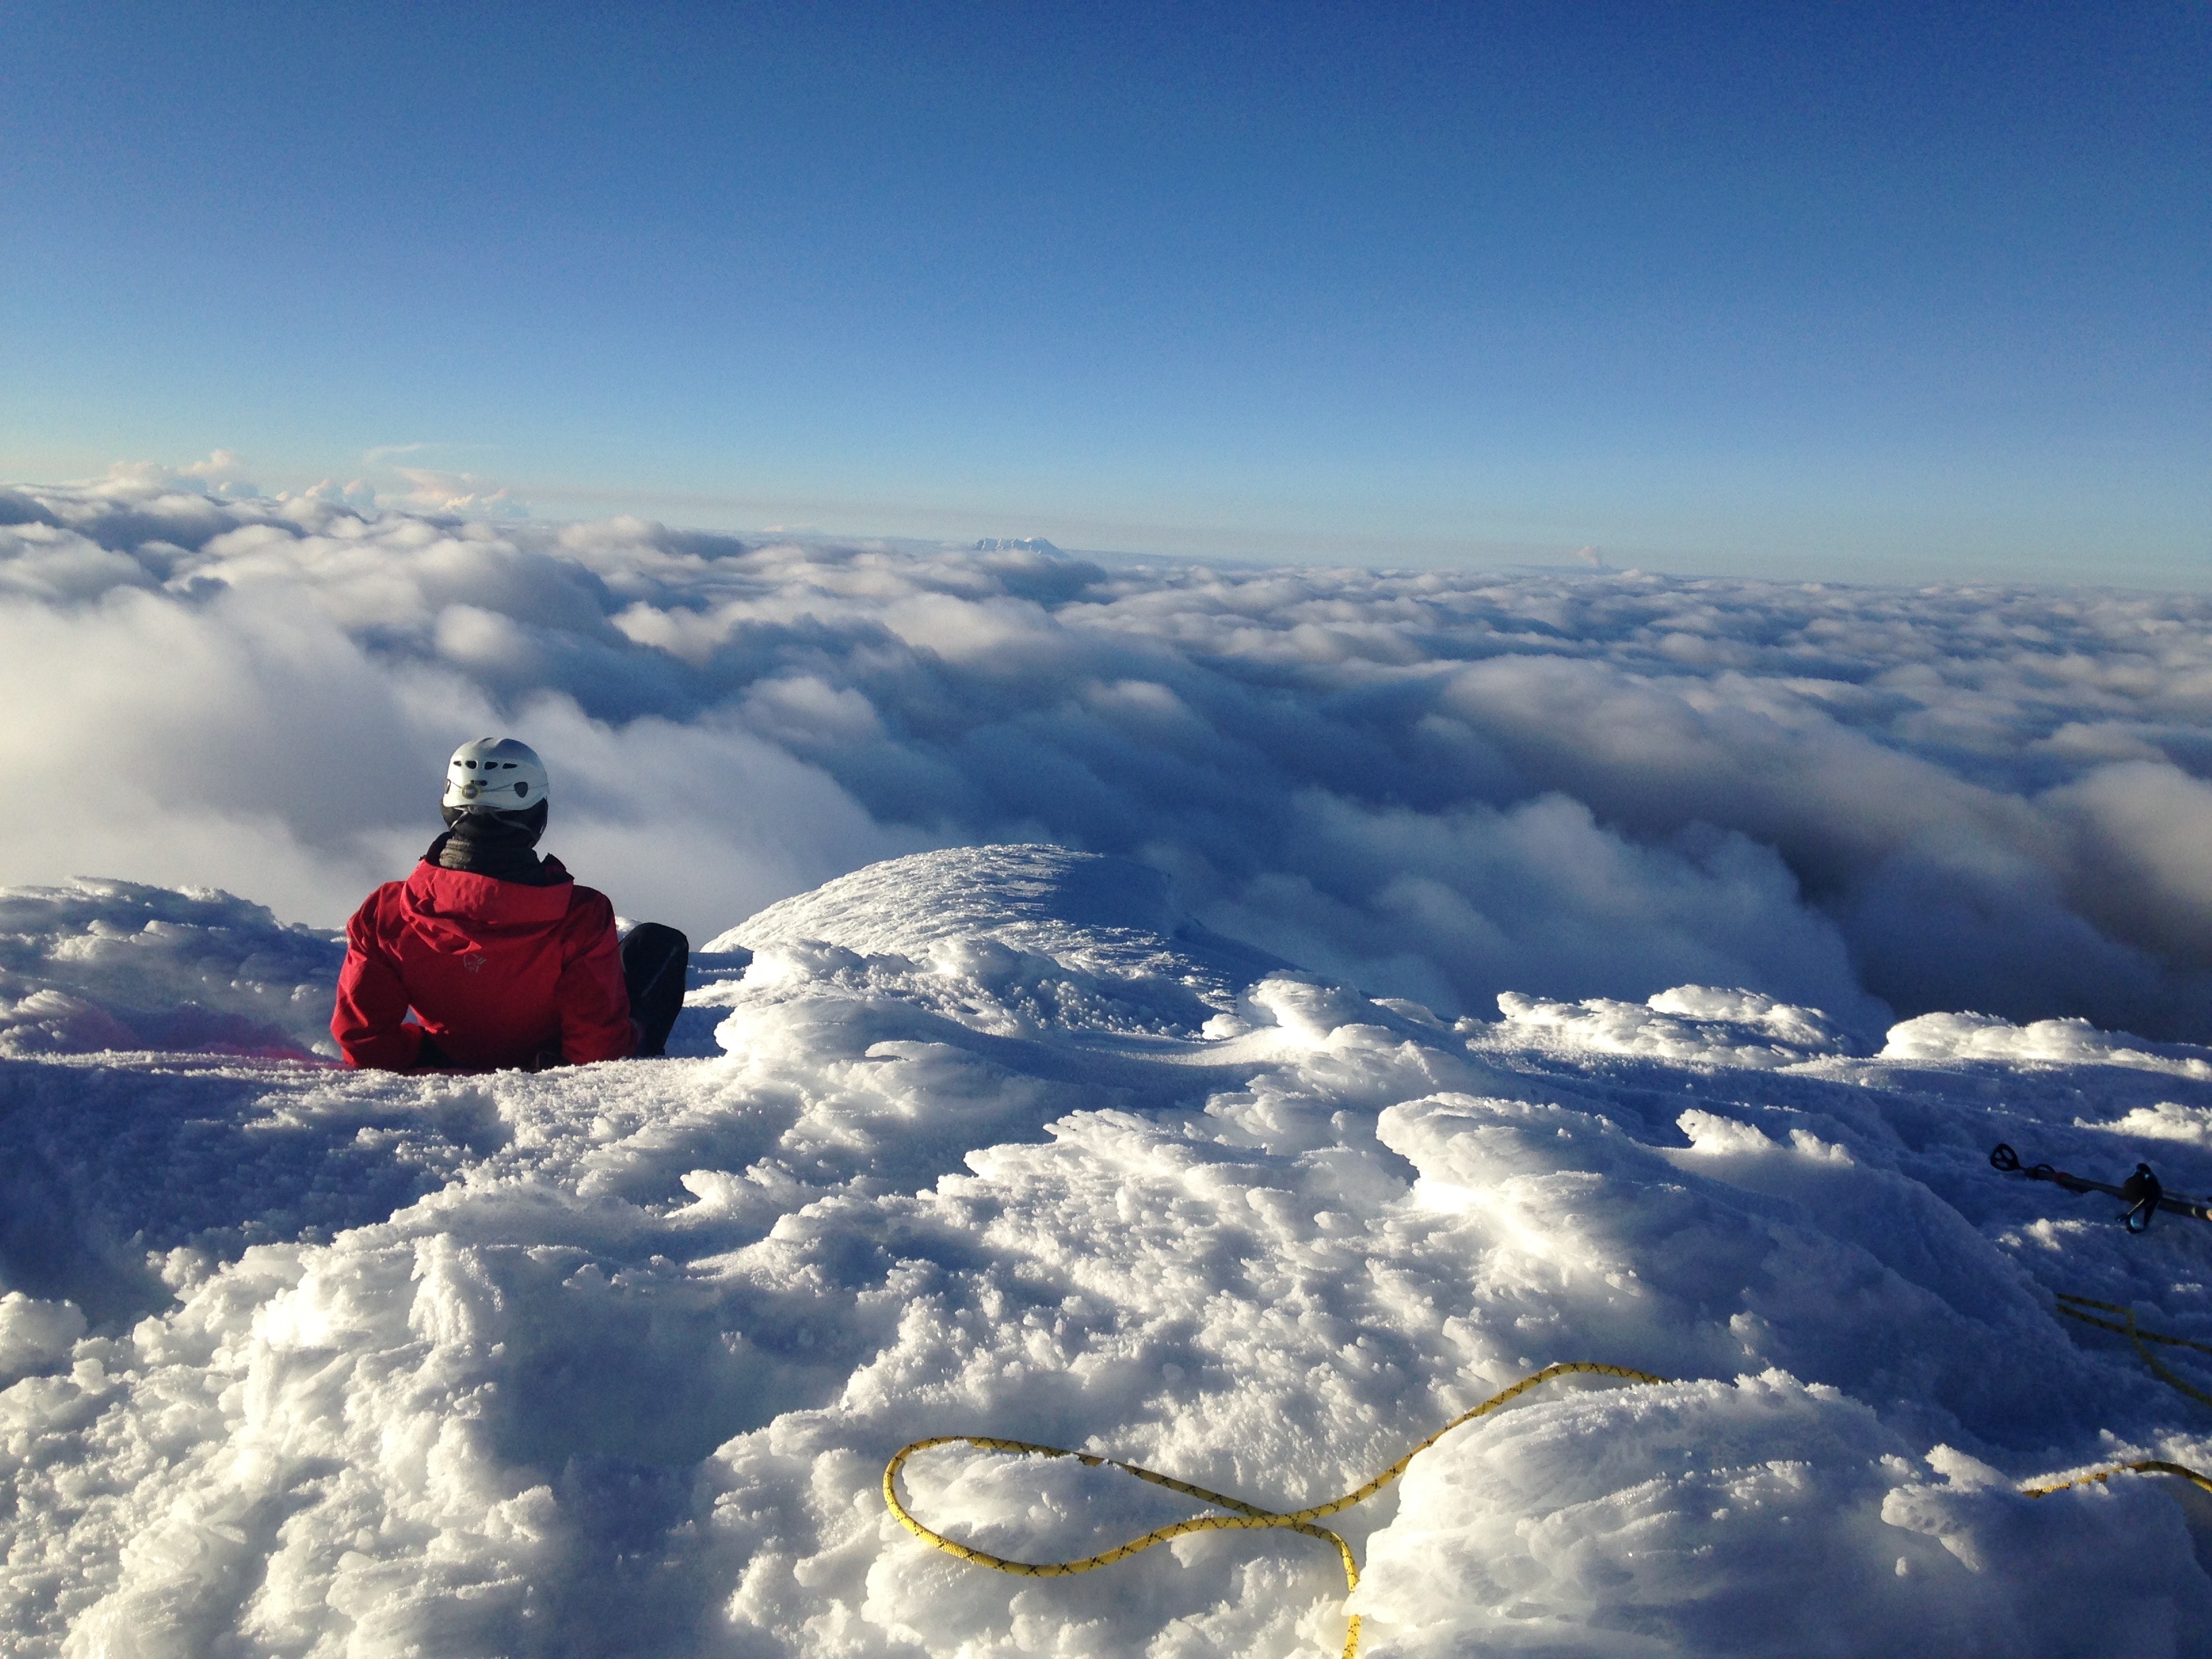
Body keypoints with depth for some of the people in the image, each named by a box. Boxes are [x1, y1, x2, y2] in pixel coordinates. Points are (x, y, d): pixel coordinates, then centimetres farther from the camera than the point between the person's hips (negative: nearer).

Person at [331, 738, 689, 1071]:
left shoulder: (386, 913, -25)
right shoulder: (581, 917, -34)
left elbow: (361, 1039, -18)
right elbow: (599, 1050, -28)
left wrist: (421, 1056, 1)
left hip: (452, 1063, 3)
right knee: (662, 943, 17)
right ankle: (644, 1054, 40)